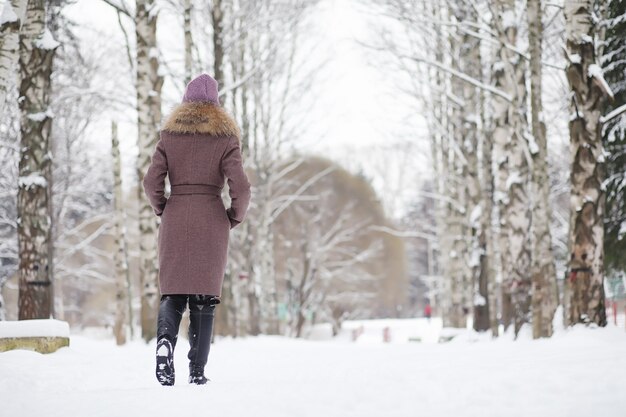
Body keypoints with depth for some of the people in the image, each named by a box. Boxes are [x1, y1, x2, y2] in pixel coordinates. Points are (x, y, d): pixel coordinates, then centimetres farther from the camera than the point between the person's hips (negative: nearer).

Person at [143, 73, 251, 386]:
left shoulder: (170, 135, 5)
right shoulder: (225, 138, 1)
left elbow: (151, 181, -3)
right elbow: (240, 187, -9)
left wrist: (163, 211, 13)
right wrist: (235, 217, 7)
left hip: (175, 220, 1)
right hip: (211, 222, -1)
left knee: (171, 292, 7)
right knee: (204, 296, 4)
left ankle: (165, 339, -23)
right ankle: (197, 371, 0)